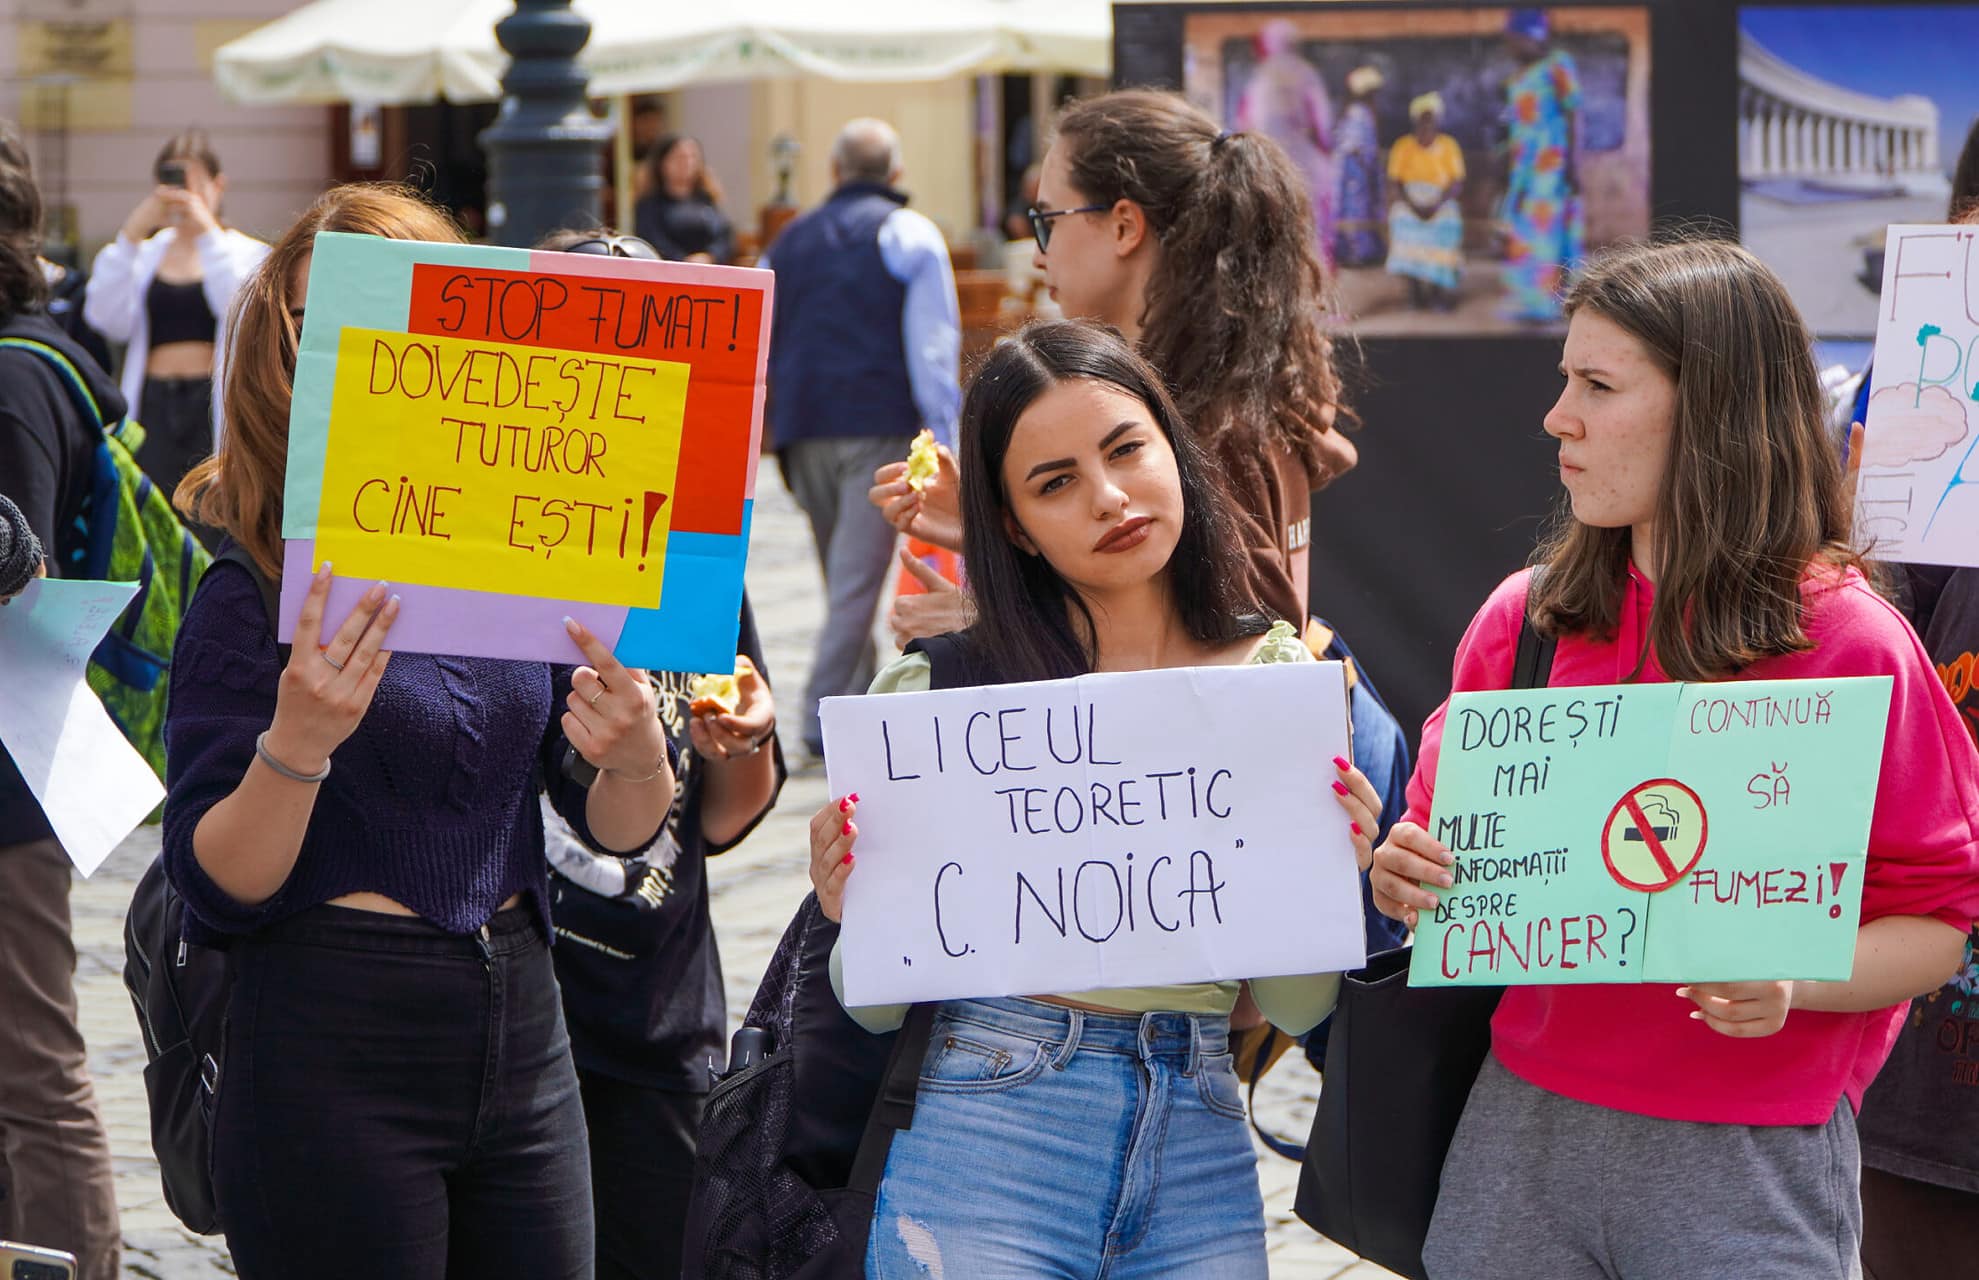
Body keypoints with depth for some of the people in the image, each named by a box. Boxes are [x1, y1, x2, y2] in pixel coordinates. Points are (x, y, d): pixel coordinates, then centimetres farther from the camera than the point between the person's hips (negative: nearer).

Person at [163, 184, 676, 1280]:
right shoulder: (259, 589, -9)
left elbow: (617, 829, 6)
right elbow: (217, 890, -13)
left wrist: (635, 758, -15)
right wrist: (296, 742, -29)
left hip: (518, 1033, 5)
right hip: (332, 1059, -5)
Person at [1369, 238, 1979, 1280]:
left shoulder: (1849, 642, -7)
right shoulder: (1524, 618, 5)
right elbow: (1446, 856, 13)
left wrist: (1789, 984, -23)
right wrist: (1406, 883, -9)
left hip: (1752, 1155, -4)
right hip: (1524, 1125, 4)